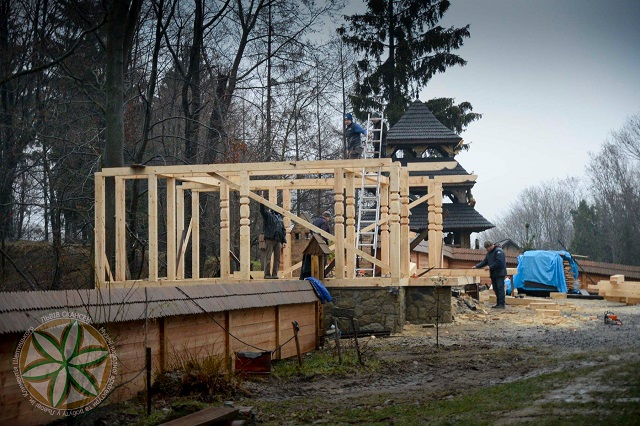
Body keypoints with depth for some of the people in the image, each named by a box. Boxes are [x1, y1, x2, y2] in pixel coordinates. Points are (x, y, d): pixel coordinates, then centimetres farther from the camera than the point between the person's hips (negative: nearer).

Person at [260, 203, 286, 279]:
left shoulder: (280, 218, 22)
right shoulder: (268, 215, 6)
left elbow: (283, 230, 21)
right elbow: (262, 210, -14)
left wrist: (284, 241, 12)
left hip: (278, 240, 6)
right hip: (269, 239, -6)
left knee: (277, 258, 4)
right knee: (268, 257, -7)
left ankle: (275, 274, 8)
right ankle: (267, 274, -7)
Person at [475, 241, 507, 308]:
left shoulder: (498, 251, -12)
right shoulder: (489, 253, 19)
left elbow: (499, 262, -22)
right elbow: (484, 262, 20)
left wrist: (490, 267, -19)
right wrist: (477, 266, 8)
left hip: (499, 274, -9)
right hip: (493, 274, 9)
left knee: (500, 288, -11)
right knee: (496, 289, 10)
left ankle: (502, 304, -13)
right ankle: (498, 303, 15)